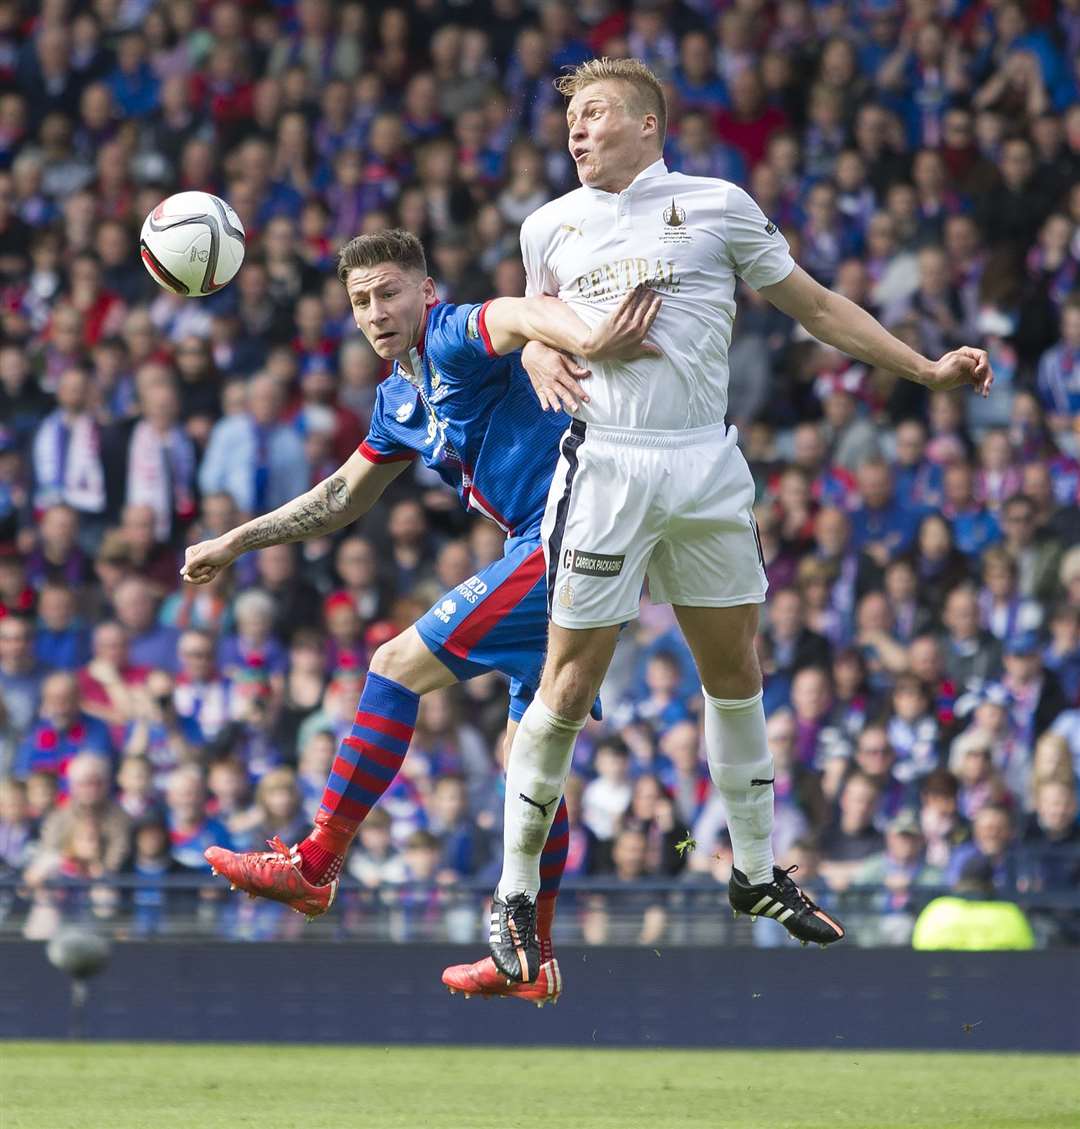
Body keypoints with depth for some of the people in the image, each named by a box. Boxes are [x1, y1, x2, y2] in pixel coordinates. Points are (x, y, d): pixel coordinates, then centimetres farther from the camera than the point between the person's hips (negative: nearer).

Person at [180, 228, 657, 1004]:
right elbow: (342, 497, 33)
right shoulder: (400, 398, 19)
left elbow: (524, 314, -33)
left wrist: (587, 342, -55)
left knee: (399, 664, -9)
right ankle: (533, 959, 19)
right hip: (549, 556, 10)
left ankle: (317, 865, -5)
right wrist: (234, 543, 33)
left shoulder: (454, 339, -10)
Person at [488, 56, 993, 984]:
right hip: (605, 467, -1)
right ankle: (516, 897, 2)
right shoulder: (549, 227, 10)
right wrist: (546, 360, 2)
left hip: (706, 471, 1)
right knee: (571, 682, -6)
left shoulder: (717, 206, 5)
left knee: (735, 672, 8)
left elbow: (815, 305, 11)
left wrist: (926, 368, 9)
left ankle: (757, 873, 24)